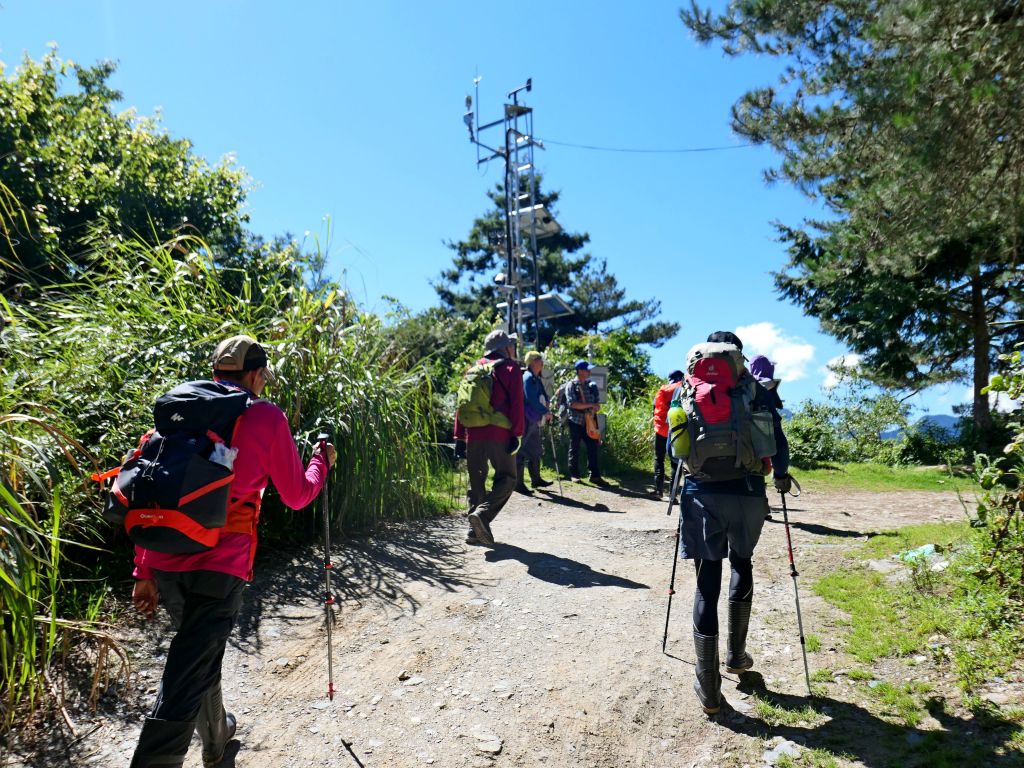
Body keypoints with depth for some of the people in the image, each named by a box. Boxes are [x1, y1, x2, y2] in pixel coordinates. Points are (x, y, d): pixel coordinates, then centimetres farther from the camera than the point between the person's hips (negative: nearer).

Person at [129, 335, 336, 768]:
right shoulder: (266, 417, -2)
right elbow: (297, 496, 5)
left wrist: (144, 571, 16)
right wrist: (321, 461, 25)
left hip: (164, 560, 7)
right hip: (218, 564, -6)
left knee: (201, 655, 28)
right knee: (186, 679, -3)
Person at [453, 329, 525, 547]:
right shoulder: (511, 368, 2)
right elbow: (516, 404, -8)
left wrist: (459, 436, 15)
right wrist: (517, 434, -9)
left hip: (474, 433, 5)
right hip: (500, 434, -5)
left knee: (476, 480, 12)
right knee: (506, 478, 3)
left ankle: (475, 530, 11)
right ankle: (482, 514, -17)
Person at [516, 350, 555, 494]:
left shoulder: (536, 379, 16)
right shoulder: (528, 377, -13)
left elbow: (542, 398, 21)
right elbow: (532, 400, -21)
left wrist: (545, 413, 8)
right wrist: (546, 412, -14)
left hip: (534, 420, 10)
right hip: (526, 419, -10)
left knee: (535, 450, 17)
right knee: (522, 451, -5)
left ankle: (536, 479, 28)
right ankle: (518, 483, -1)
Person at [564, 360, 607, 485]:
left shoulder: (591, 385, 11)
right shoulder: (571, 385, -5)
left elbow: (597, 404, 15)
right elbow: (572, 404, -16)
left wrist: (596, 407, -8)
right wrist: (590, 405, -16)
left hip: (589, 422, 5)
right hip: (575, 422, -5)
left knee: (593, 447, 0)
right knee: (574, 449, 5)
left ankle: (594, 475, 5)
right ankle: (574, 474, 15)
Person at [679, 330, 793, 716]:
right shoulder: (757, 391, 5)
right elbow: (778, 443, 3)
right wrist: (781, 475, 23)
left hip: (703, 494, -1)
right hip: (747, 493, 1)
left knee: (707, 583, 3)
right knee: (742, 563, 26)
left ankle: (708, 687, 5)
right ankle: (736, 654, 33)